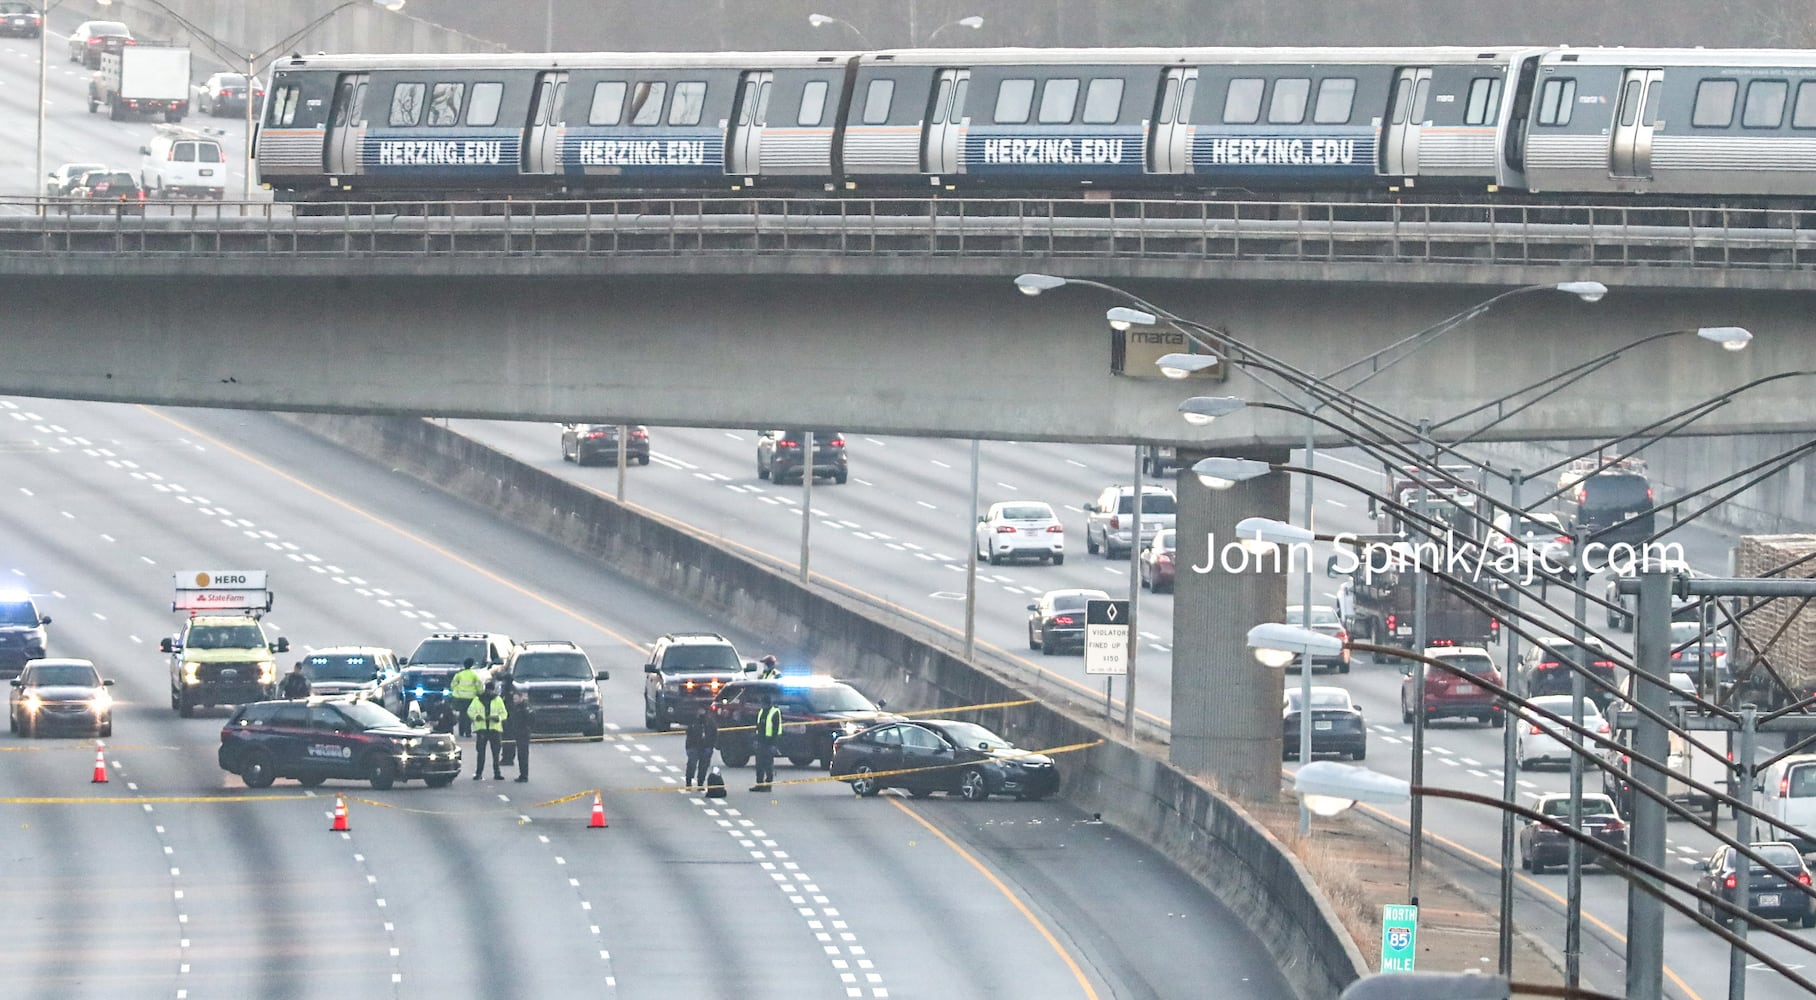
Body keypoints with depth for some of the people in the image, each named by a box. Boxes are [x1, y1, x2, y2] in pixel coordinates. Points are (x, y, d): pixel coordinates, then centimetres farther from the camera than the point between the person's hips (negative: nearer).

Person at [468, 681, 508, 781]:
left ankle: (497, 773, 7)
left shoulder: (498, 700, 6)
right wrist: (476, 716, -15)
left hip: (495, 728, 0)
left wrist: (497, 718, -18)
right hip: (481, 729, 0)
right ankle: (478, 773, 5)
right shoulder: (478, 700, 7)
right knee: (480, 752, 0)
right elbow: (470, 711, 6)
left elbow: (504, 714, 3)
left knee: (496, 753, 1)